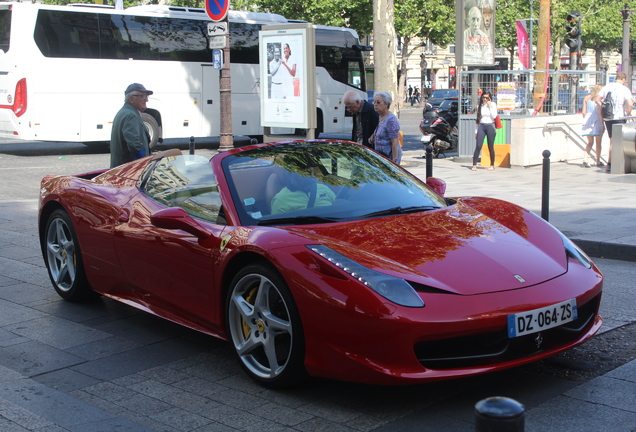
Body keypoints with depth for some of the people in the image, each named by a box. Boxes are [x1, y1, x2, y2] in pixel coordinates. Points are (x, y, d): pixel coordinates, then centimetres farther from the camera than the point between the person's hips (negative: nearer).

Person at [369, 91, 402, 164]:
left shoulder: (391, 120, -16)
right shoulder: (380, 117, 13)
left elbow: (395, 143, -20)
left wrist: (394, 161, -23)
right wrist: (373, 136, 8)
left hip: (389, 156, -9)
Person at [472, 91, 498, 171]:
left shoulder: (493, 105, 3)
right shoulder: (480, 106, 12)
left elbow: (494, 116, -12)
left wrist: (490, 106, -10)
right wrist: (476, 131, 13)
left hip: (490, 126, -2)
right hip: (481, 126, 2)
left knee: (490, 147, 2)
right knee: (478, 146, -8)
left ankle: (492, 165, 14)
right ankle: (474, 165, -9)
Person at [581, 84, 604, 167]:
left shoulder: (586, 98, 7)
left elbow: (584, 112, 7)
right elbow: (600, 113, -11)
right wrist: (602, 124, -7)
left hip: (588, 120, 4)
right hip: (597, 121, -4)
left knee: (590, 142, 11)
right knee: (598, 142, 9)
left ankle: (585, 158, -10)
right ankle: (598, 161, 14)